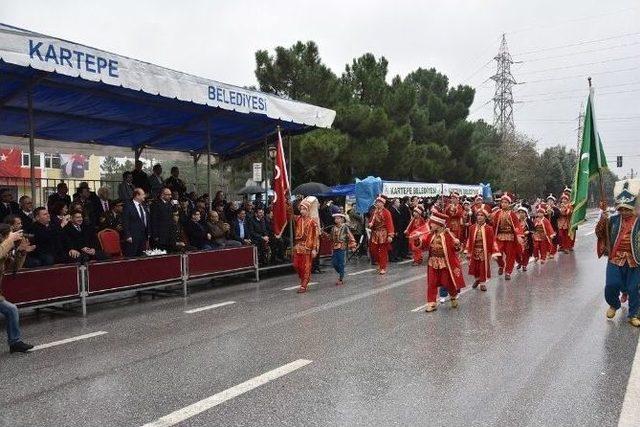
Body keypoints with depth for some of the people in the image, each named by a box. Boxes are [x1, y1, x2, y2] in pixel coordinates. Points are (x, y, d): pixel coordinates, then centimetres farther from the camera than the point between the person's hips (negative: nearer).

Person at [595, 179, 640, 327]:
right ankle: (613, 305, 29)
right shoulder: (613, 220, 2)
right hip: (615, 259, 1)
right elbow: (599, 233, -4)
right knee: (611, 285, -1)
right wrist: (603, 218, -17)